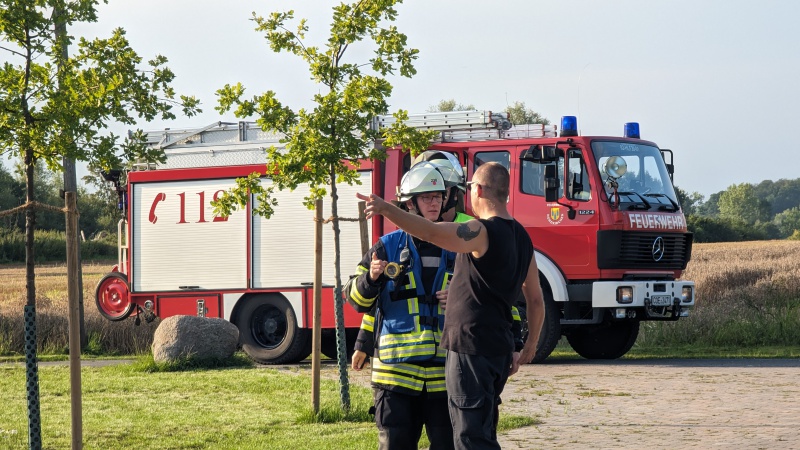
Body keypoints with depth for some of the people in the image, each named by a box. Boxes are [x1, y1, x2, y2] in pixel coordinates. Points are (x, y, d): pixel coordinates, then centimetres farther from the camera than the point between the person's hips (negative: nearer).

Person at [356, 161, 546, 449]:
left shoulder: (483, 232, -15)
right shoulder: (521, 237, 12)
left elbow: (431, 232, -32)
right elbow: (536, 301, 17)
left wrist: (385, 209, -34)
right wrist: (529, 350, 25)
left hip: (471, 348, -9)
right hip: (499, 348, 9)